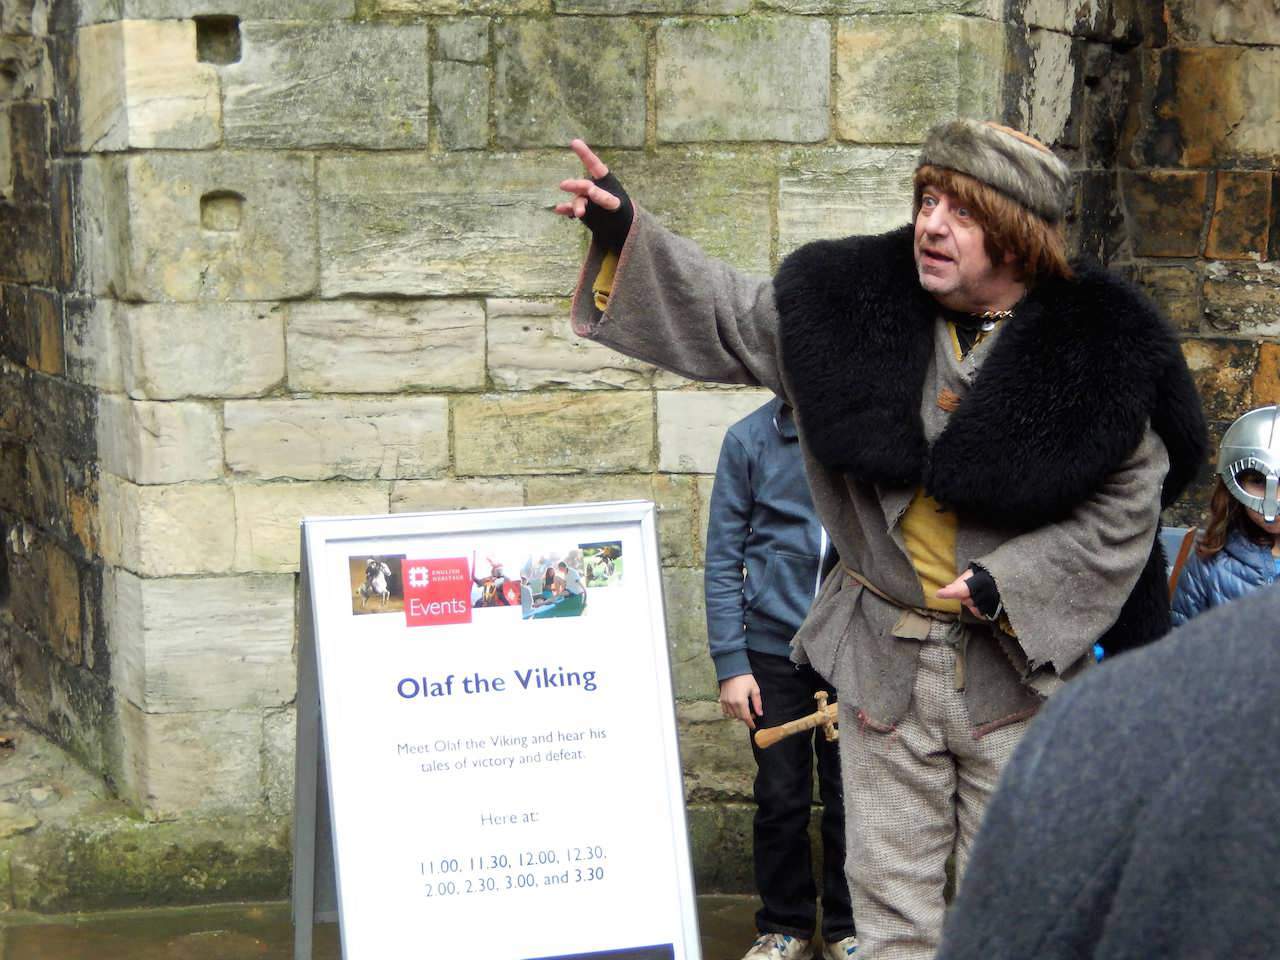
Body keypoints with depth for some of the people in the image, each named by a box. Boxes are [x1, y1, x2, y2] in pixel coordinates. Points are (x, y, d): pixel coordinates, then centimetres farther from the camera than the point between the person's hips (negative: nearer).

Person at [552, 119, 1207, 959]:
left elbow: (1125, 510, -6)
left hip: (1023, 662, -2)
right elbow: (725, 316, 5)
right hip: (884, 659, 3)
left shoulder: (1098, 349, -11)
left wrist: (1005, 587, -14)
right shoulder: (862, 302, -3)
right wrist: (624, 231, -7)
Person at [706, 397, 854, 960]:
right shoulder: (751, 439, -2)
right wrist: (730, 663, -5)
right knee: (780, 800, 9)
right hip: (774, 648, 0)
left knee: (848, 800, 8)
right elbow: (724, 558, 0)